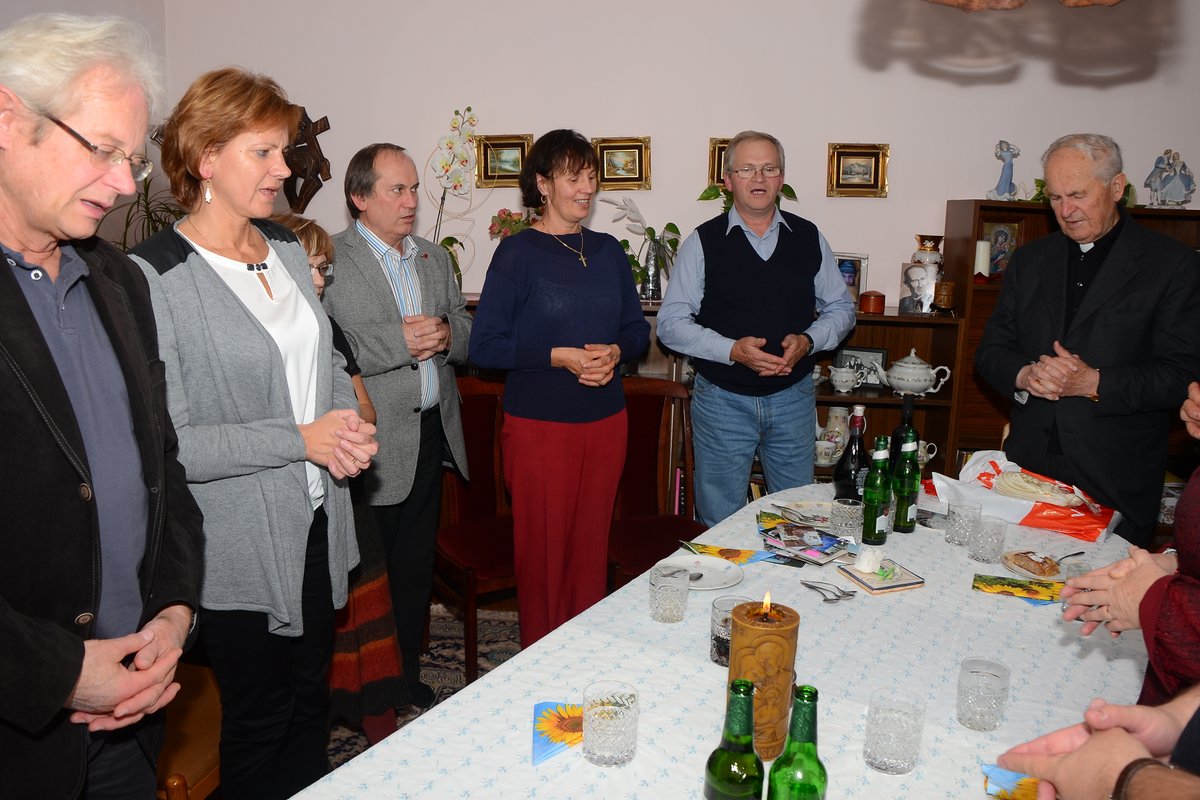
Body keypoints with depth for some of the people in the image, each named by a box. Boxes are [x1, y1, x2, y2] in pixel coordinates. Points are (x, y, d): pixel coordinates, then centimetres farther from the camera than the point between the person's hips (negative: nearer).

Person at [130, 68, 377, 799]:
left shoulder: (288, 250, 6)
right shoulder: (155, 278, -17)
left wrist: (352, 424, -6)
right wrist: (302, 439, -21)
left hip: (316, 520, 7)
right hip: (240, 542, -6)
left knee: (311, 698, 22)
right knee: (260, 723, 13)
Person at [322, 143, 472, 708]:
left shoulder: (435, 258, 13)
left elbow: (468, 333, 14)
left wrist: (447, 334, -9)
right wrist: (398, 341, -24)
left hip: (432, 436, 7)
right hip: (371, 445, -6)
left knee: (416, 569, 18)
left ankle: (407, 676, 34)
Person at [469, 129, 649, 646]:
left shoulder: (607, 250, 9)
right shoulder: (518, 252, -6)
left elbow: (638, 329, 15)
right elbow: (484, 346, -10)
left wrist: (615, 351, -7)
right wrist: (559, 356, -19)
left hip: (606, 422, 5)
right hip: (539, 425, -4)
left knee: (591, 550, 12)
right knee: (542, 554, 5)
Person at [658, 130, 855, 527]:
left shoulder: (809, 238, 5)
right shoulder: (703, 242, -4)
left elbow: (841, 308, 12)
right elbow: (671, 322, -6)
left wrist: (808, 341, -9)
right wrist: (732, 350, -19)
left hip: (793, 399, 3)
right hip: (722, 400, -2)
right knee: (720, 524, 9)